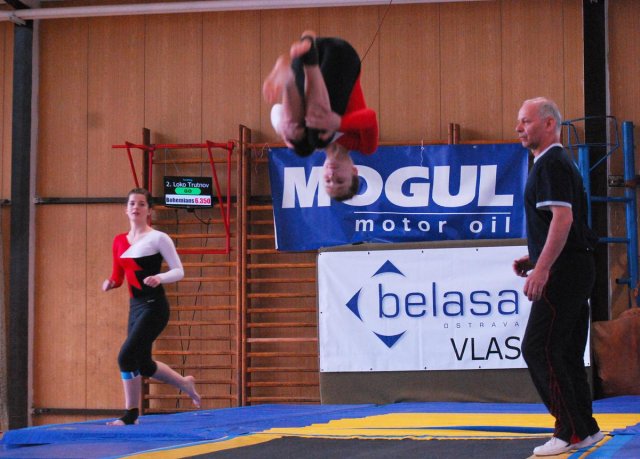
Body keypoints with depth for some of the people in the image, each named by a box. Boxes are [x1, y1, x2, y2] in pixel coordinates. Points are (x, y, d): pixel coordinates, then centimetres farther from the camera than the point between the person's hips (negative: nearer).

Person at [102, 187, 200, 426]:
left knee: (126, 356, -17)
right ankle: (185, 383, 39)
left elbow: (179, 271, -6)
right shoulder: (119, 241, 10)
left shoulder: (158, 238, -7)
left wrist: (159, 278, -24)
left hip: (154, 307, -7)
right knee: (142, 363, 14)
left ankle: (131, 414, -5)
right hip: (135, 306, 7)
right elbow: (118, 276, 17)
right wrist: (110, 283, -5)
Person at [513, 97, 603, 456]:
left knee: (539, 348, -11)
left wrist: (542, 269, -25)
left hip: (564, 273, -11)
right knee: (567, 352, 12)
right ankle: (585, 428, 16)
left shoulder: (552, 164, -12)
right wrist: (535, 259, 19)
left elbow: (562, 218, -22)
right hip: (576, 270, 11)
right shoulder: (555, 163, 20)